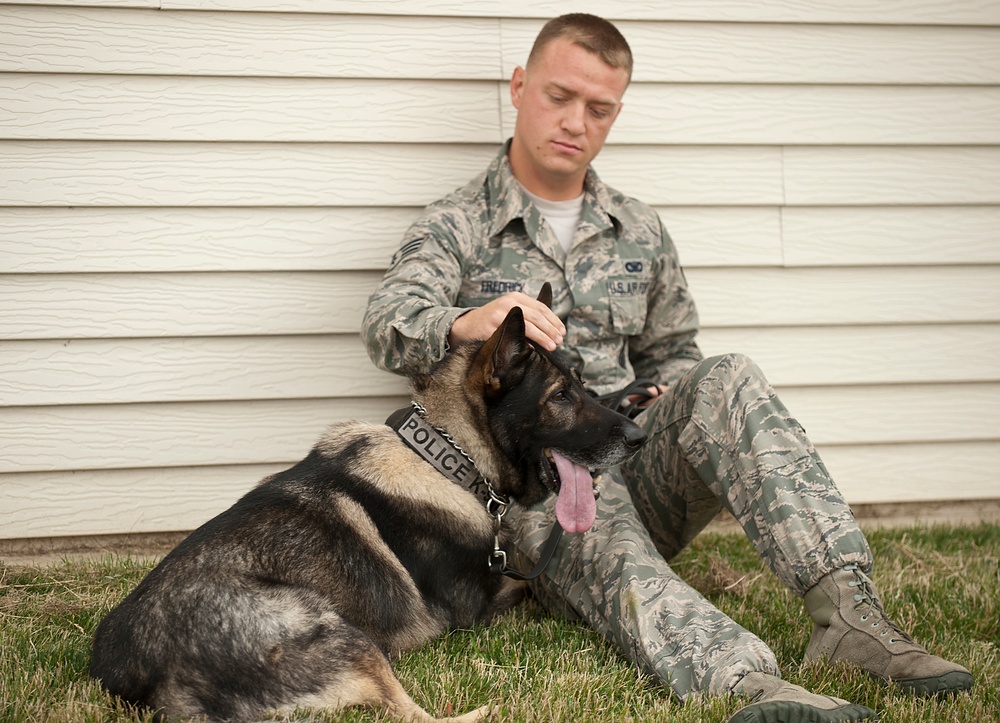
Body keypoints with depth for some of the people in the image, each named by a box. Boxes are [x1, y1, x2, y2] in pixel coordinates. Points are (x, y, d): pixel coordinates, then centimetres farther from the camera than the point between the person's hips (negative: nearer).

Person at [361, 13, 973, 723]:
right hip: (532, 494, -4)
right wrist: (468, 323, -41)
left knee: (724, 380, -26)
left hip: (635, 459, 4)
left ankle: (848, 608, -42)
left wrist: (665, 402, 2)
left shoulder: (641, 232, 19)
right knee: (612, 553, -38)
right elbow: (390, 327, -16)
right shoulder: (453, 227, 4)